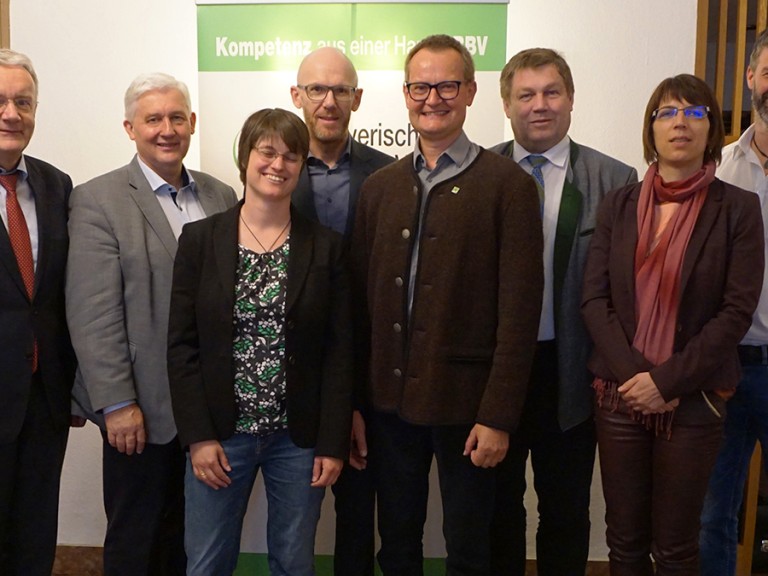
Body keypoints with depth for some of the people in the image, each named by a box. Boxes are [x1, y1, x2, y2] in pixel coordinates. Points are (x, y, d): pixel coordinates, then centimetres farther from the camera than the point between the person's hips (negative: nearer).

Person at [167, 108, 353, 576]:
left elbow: (340, 352, 0)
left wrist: (333, 443, -4)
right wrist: (198, 435, -7)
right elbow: (182, 344, -1)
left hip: (300, 437, 1)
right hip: (219, 435, 0)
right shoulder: (200, 239, 0)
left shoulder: (327, 247, 0)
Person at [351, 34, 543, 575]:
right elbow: (363, 296, 8)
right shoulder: (379, 186, 8)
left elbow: (519, 310, -11)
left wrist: (497, 416, -14)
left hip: (465, 403, -4)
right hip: (390, 400, 4)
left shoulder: (507, 184, -7)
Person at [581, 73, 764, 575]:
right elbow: (594, 298, 0)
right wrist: (632, 373, -12)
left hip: (693, 400, -2)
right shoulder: (619, 205, 5)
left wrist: (668, 380, -14)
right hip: (620, 396, 2)